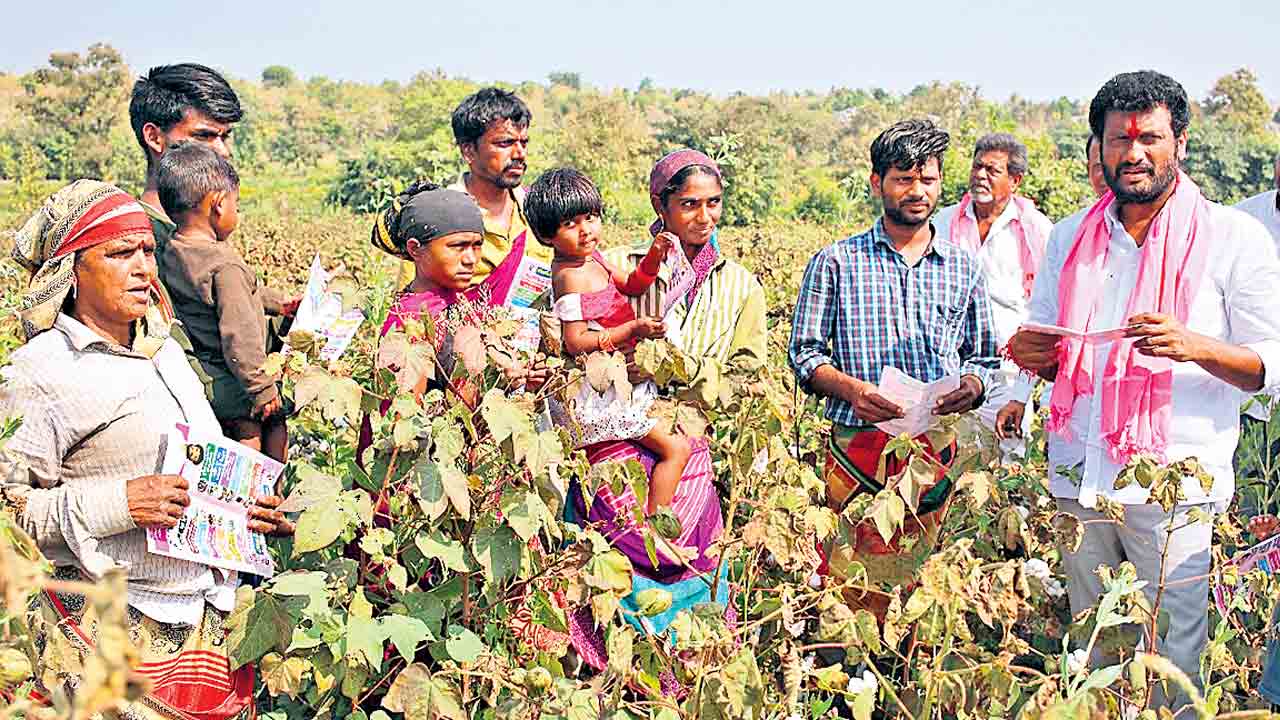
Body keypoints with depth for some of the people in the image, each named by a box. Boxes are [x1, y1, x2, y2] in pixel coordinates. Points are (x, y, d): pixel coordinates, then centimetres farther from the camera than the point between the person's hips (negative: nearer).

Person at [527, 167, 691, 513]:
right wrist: (633, 330, -30)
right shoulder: (571, 276, -21)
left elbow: (631, 285, 19)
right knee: (675, 449, -12)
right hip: (602, 391, -10)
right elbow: (576, 342, -25)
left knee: (687, 420, 25)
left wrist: (653, 257, 0)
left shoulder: (591, 258, 7)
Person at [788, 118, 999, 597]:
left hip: (936, 447, 3)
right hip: (857, 446, -2)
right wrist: (850, 387, -15)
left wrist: (972, 385, -5)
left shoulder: (963, 267, 12)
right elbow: (803, 352, 4)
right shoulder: (836, 263, 4)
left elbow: (982, 355, 18)